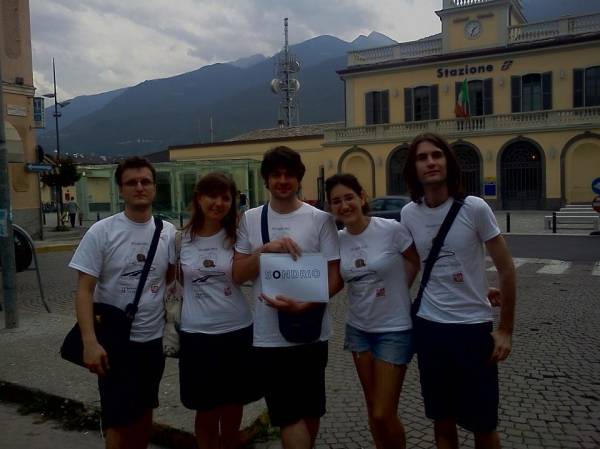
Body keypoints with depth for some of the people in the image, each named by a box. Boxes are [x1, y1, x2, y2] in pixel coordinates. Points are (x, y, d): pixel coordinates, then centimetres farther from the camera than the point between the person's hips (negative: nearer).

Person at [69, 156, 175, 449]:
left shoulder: (168, 232, -1)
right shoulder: (101, 232, -11)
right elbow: (84, 290, -11)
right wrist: (89, 341, -19)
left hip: (153, 337, 4)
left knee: (145, 411, 20)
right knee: (119, 420, 5)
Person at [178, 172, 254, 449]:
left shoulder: (237, 235, -2)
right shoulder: (181, 237, -2)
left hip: (237, 332, 0)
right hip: (196, 335, 0)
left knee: (232, 411, 13)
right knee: (206, 412, 13)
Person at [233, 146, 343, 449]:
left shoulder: (320, 219, -5)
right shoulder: (250, 220, 3)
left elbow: (335, 277, -6)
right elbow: (238, 275, 1)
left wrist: (303, 306, -21)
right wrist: (266, 249, -16)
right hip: (269, 334, 1)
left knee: (310, 412, 17)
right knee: (290, 415, 3)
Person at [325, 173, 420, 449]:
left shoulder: (391, 229, -17)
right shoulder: (337, 240, -3)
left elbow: (416, 262, -1)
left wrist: (396, 292, 0)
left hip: (394, 329, -4)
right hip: (358, 328, 5)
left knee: (383, 415, -2)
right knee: (374, 412, 16)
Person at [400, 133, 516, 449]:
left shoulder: (474, 208, -12)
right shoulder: (408, 214, -1)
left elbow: (506, 269, -6)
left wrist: (505, 329, -4)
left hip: (474, 326, -3)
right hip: (428, 327, 3)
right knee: (442, 422, 15)